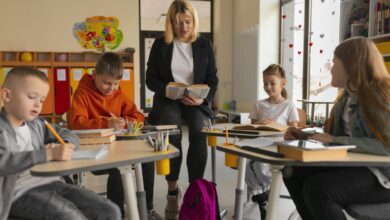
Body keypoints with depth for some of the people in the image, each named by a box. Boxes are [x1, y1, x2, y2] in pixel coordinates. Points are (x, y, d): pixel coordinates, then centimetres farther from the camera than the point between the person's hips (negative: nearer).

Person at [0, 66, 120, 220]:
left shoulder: (36, 123, 15)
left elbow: (69, 136, 21)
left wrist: (62, 147, -3)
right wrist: (49, 154, -28)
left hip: (51, 183, 6)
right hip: (21, 193, -6)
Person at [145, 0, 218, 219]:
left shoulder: (204, 45, 6)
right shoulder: (160, 44, 4)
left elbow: (213, 81, 6)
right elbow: (151, 79, 3)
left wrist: (202, 99, -15)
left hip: (197, 101, 1)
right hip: (168, 100, 0)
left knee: (198, 131, -32)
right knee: (172, 133, -32)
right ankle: (173, 190, -14)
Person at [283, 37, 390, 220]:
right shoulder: (346, 97, 12)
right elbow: (334, 136, 16)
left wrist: (335, 140, -25)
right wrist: (304, 136, 2)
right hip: (350, 165, 8)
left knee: (317, 188, -29)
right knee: (293, 172, -6)